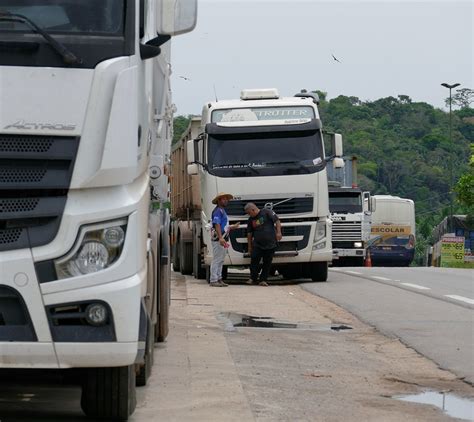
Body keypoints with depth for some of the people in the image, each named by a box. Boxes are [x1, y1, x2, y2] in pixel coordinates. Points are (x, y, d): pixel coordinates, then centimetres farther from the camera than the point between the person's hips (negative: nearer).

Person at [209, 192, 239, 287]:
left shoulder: (223, 211, 21)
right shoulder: (217, 211, -11)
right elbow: (217, 225, -21)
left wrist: (233, 227, 22)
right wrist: (220, 238, -30)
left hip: (222, 240, 10)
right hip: (218, 239, -10)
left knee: (220, 261, 12)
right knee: (216, 260, -9)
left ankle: (219, 279, 17)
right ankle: (213, 280, -8)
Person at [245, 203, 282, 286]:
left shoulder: (267, 212, -4)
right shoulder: (251, 220, 11)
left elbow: (277, 221, -4)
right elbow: (249, 233, 16)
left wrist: (278, 232, -13)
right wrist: (249, 246, 16)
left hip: (270, 243, -3)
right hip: (257, 244, 3)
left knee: (267, 263, 1)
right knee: (254, 260, -6)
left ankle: (263, 280, 8)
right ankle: (253, 278, 5)